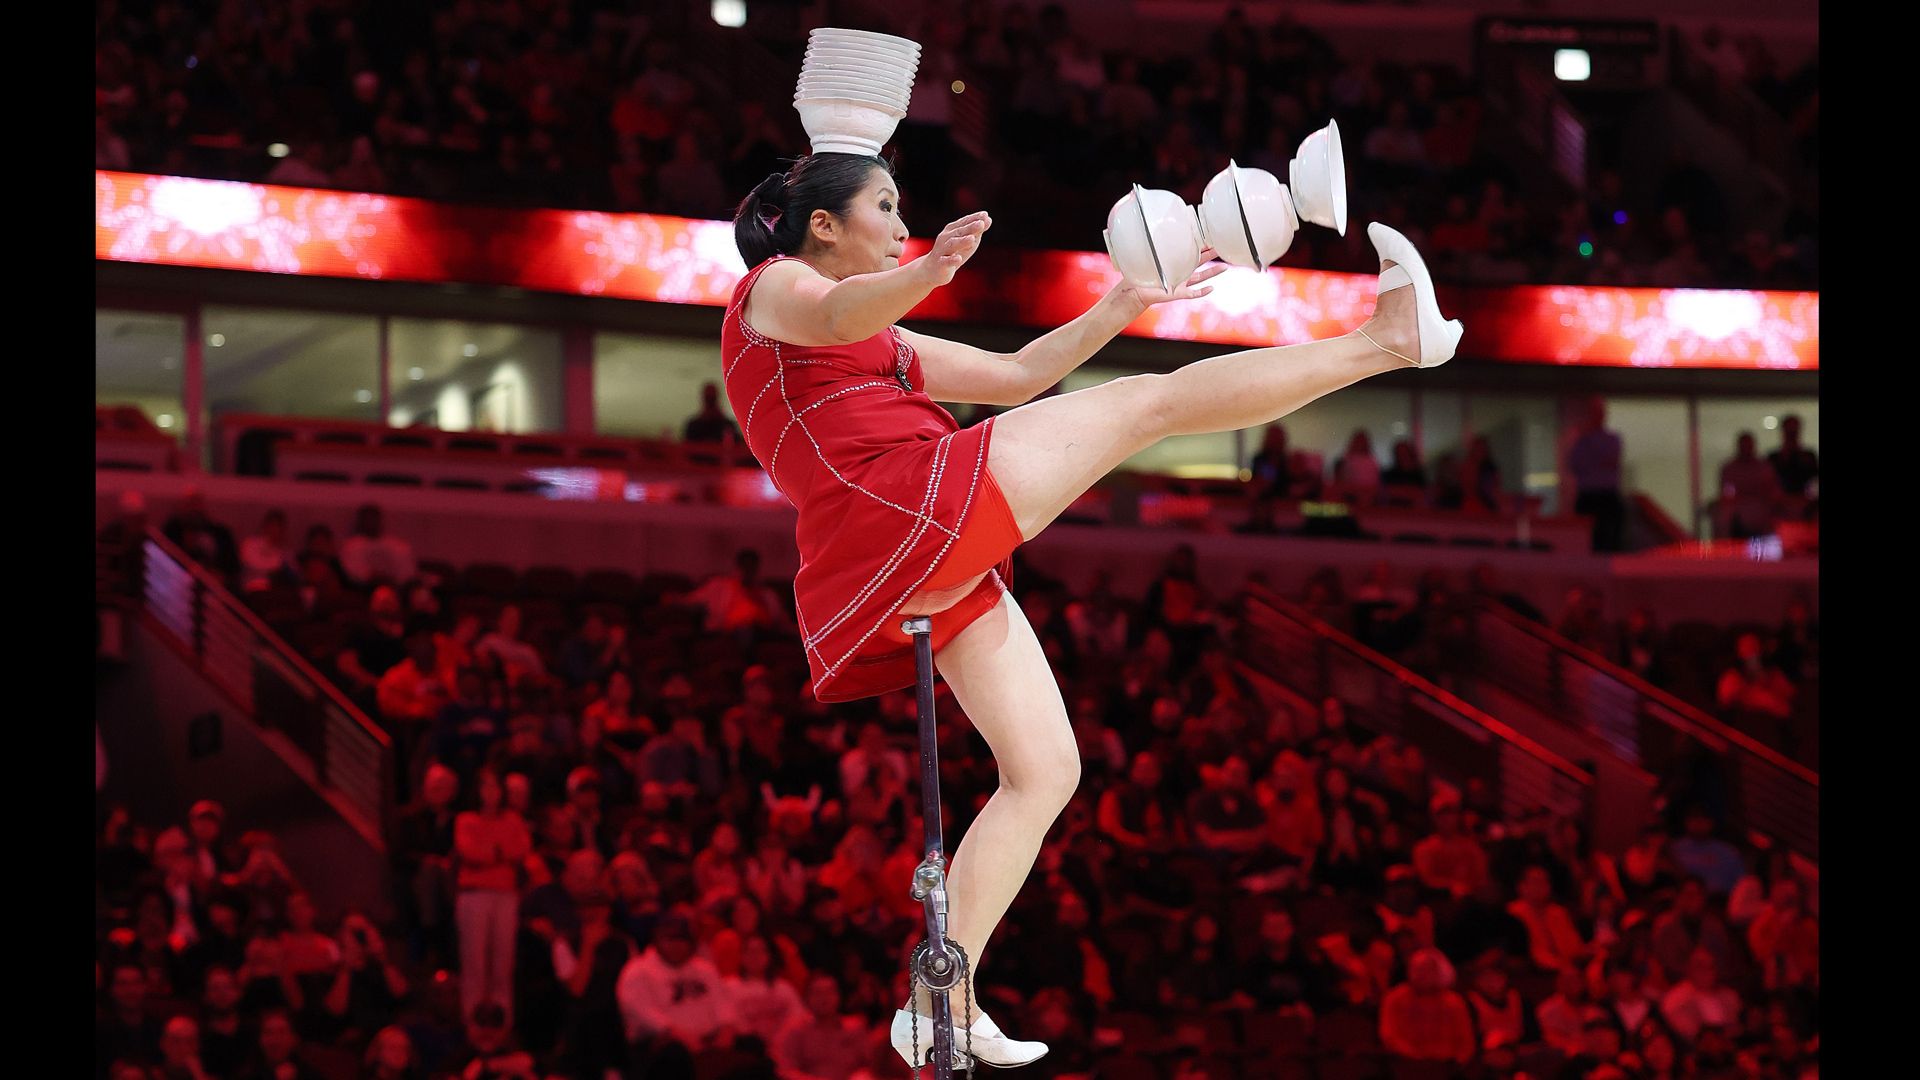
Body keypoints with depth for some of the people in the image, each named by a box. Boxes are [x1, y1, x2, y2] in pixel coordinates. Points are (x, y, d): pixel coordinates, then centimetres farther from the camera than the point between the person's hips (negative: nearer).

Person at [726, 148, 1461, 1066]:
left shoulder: (883, 340, 34)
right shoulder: (775, 287, 5)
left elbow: (1015, 374, 34)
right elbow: (838, 316, -22)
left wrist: (1120, 308, 26)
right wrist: (929, 272, -43)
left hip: (938, 575, 10)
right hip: (906, 507, -10)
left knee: (1045, 771, 8)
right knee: (1153, 402, -5)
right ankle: (1386, 340, 2)